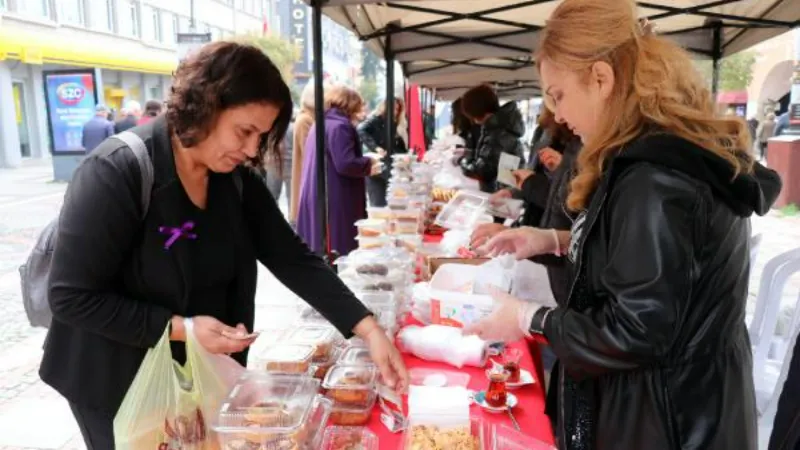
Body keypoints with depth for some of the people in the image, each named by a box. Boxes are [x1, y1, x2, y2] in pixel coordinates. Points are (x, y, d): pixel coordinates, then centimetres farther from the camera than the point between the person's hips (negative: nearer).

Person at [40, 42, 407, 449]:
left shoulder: (236, 179, -7)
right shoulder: (115, 172, -25)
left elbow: (293, 259, -9)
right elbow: (72, 297, -22)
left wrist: (368, 329, -18)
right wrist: (180, 327, -27)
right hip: (121, 384, -5)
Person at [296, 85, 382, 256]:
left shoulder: (319, 125, 18)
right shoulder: (340, 126, -13)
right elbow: (345, 165, -22)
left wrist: (364, 166, 20)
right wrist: (369, 162, -4)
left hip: (315, 201, 10)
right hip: (335, 203, -10)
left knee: (319, 256, 15)